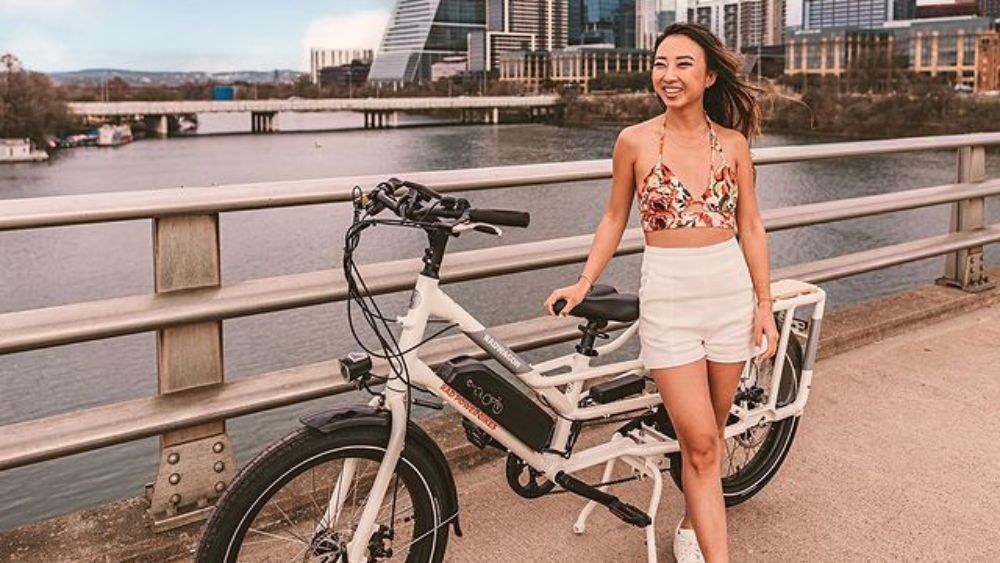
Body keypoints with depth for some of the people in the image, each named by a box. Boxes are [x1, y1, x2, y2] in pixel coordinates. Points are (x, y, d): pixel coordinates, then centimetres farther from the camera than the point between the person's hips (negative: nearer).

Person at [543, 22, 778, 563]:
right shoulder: (635, 140, -3)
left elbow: (750, 226, 6)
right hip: (667, 295, -2)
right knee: (699, 443, -5)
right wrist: (583, 283, -2)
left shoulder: (732, 143, 2)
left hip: (730, 290, 3)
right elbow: (615, 219, 6)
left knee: (711, 433, 14)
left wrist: (765, 305, 4)